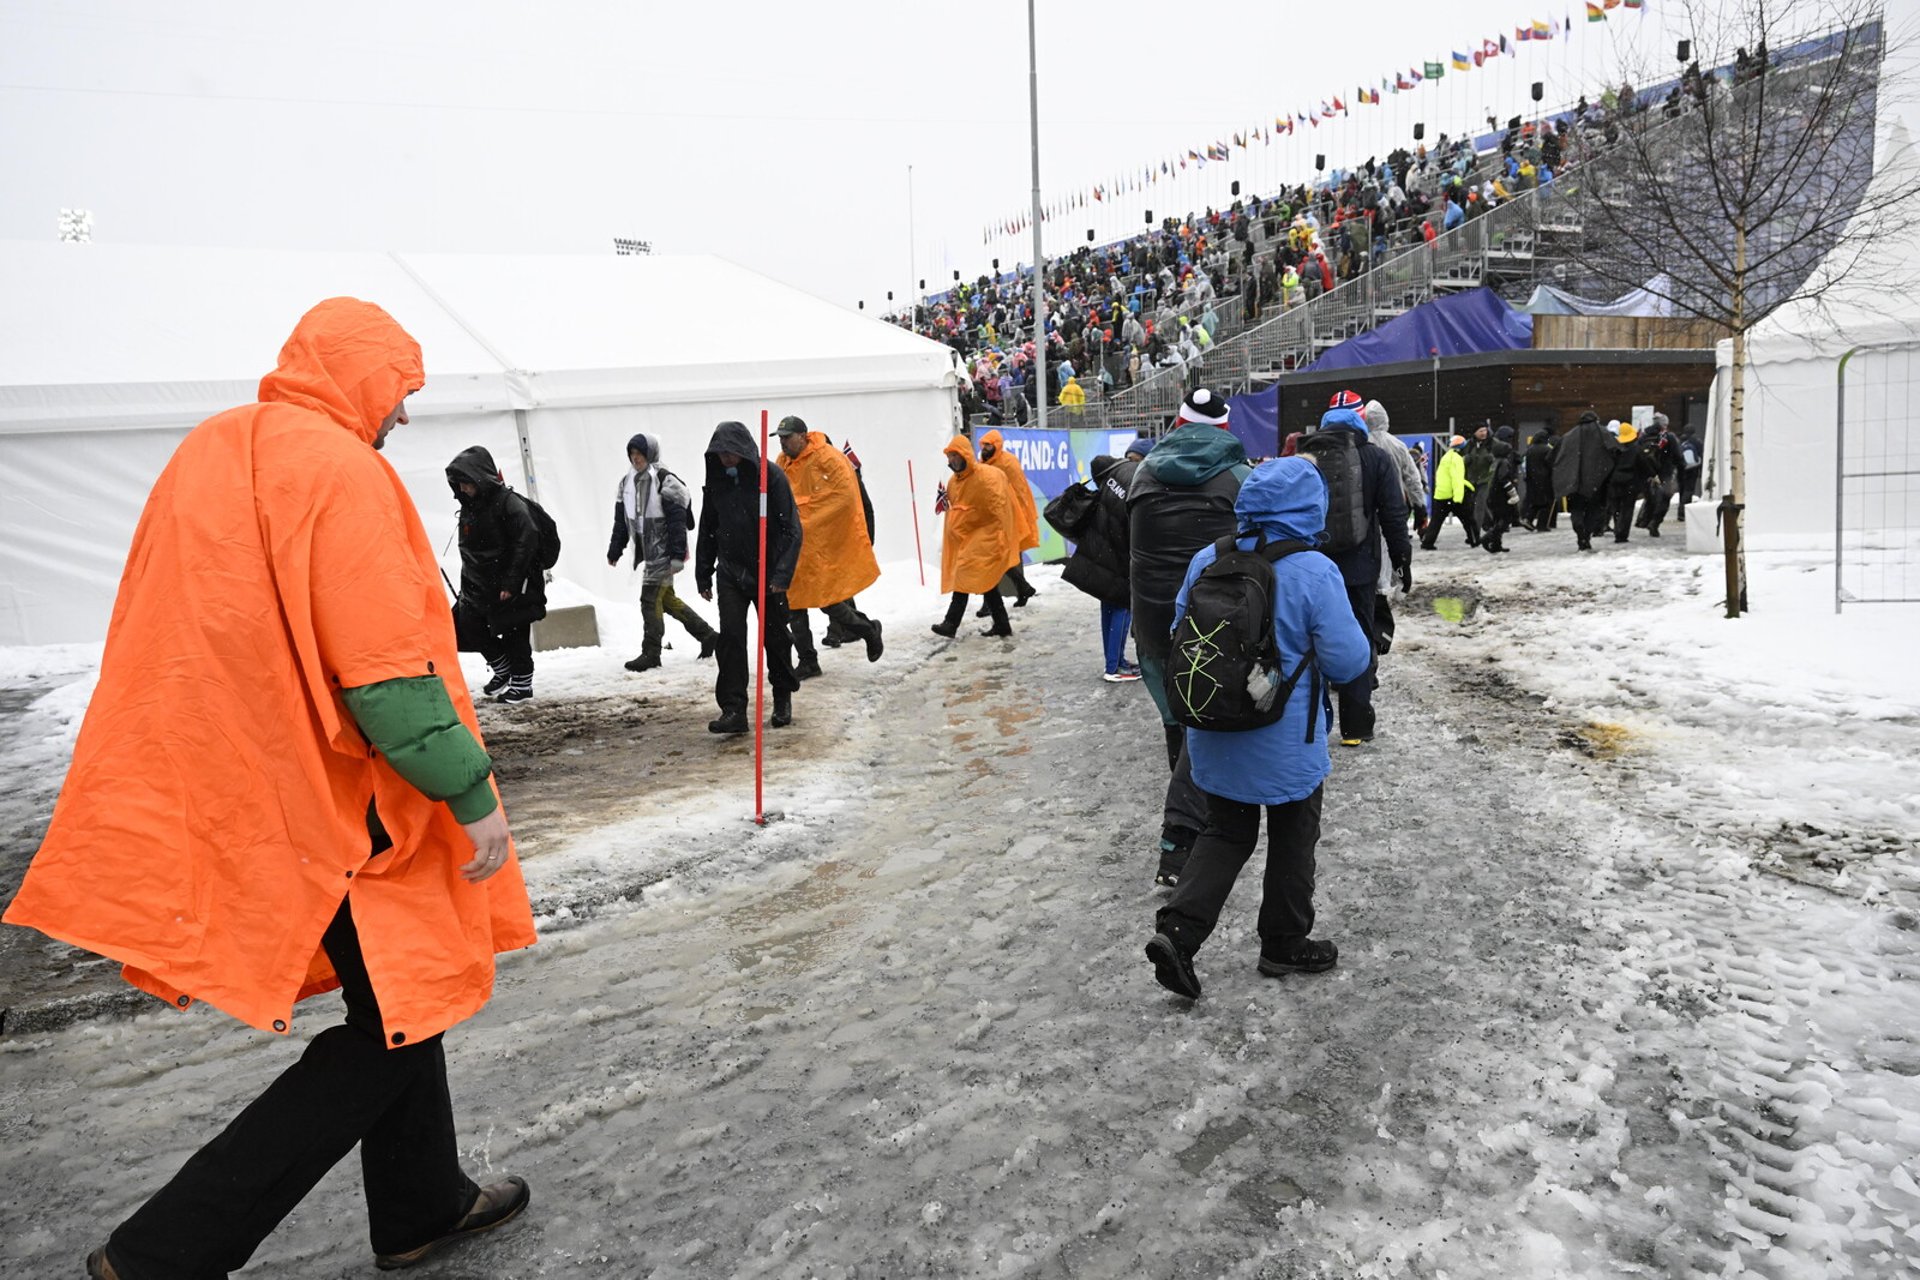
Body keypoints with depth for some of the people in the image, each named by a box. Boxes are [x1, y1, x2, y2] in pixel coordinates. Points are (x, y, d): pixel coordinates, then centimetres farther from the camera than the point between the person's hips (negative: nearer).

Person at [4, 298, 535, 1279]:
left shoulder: (212, 447, 11)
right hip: (325, 802, -9)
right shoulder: (340, 470, -18)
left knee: (402, 986, 19)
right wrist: (473, 795, -17)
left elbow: (165, 626, 18)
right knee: (392, 1025, 4)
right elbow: (387, 671, -23)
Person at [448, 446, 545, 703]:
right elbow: (468, 549, 18)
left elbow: (527, 541, -23)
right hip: (480, 585, 8)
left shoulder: (509, 503, -17)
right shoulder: (468, 507, 9)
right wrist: (467, 582, 14)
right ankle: (503, 669, 22)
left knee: (514, 635, 0)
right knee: (469, 625, 4)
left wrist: (511, 583, -24)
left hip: (514, 586, -8)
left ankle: (522, 683, 16)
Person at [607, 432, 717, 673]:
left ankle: (650, 653, -1)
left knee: (650, 599, -9)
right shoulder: (627, 483, 11)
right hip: (648, 551, 8)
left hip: (664, 550, -8)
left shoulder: (664, 481, -12)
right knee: (667, 598, 13)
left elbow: (678, 520, -16)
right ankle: (708, 636, 24)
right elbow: (621, 521, 16)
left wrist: (678, 555, -21)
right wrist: (614, 550, 13)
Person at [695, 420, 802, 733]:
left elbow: (791, 529, -13)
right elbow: (707, 532, 12)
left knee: (775, 636, 9)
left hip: (767, 574, -3)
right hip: (730, 574, 3)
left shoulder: (771, 477, -12)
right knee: (731, 637, -8)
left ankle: (783, 699, 29)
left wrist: (782, 573, -20)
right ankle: (733, 710, -7)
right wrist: (703, 576, 11)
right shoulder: (715, 481, 2)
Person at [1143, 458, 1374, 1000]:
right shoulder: (1316, 573, -18)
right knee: (1292, 837, 17)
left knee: (1226, 833, 18)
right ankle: (1285, 944, 31)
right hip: (1286, 743, -4)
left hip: (1215, 737, 4)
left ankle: (1178, 930, 3)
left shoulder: (1206, 561, -3)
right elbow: (1348, 661, -16)